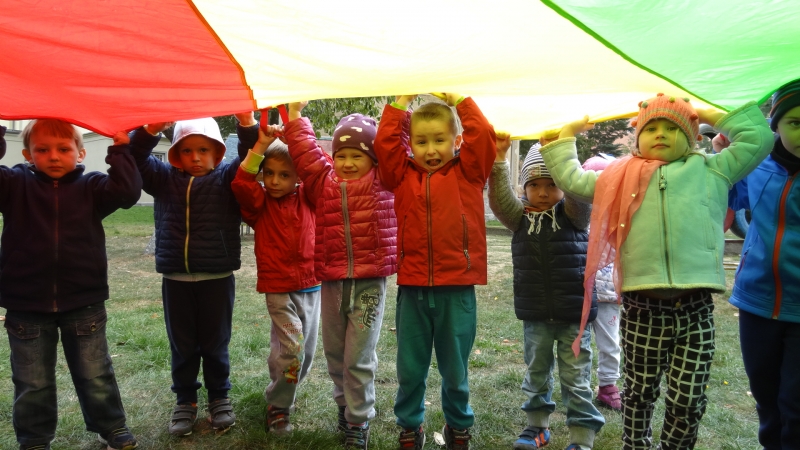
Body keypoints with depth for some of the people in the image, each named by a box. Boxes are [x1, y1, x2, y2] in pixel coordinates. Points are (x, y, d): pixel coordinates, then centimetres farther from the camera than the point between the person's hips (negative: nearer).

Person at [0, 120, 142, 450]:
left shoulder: (91, 187, 0)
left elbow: (127, 192, -17)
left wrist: (120, 149, -20)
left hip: (84, 304, 0)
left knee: (95, 376, 13)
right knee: (32, 384, 14)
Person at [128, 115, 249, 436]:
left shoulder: (227, 179, -1)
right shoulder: (164, 178, 6)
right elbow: (135, 159, -5)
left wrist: (246, 123, -32)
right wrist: (151, 129, -23)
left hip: (217, 278, -2)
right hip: (175, 279, 2)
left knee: (215, 343, 12)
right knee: (181, 345, 14)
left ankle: (219, 397, 29)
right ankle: (185, 400, 30)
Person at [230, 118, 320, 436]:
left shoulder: (307, 198, 3)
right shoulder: (260, 202, -3)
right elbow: (241, 184, -21)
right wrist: (261, 145, -24)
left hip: (312, 286, 4)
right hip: (278, 289, -3)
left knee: (307, 351, 13)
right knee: (292, 348, -14)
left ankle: (284, 394, 36)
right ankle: (277, 406, 6)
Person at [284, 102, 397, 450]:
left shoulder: (382, 181, 1)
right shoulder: (323, 182, 8)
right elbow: (305, 153, 8)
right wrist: (295, 115, 6)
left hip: (369, 282, -4)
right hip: (331, 281, 4)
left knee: (359, 357, -1)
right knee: (334, 353, 15)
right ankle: (345, 407, 37)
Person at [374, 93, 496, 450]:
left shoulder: (467, 173, 3)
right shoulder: (403, 175, 7)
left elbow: (483, 136, -7)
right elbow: (385, 142, -2)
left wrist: (459, 100, 1)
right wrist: (402, 102, 2)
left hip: (456, 289, -1)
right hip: (411, 288, 1)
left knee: (455, 369, 14)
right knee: (410, 369, 13)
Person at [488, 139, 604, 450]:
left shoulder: (574, 214, -4)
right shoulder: (520, 217, 1)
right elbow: (498, 199, -15)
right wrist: (499, 159, -28)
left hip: (574, 312, -3)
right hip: (535, 314, 3)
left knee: (576, 379, 5)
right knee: (536, 373, 17)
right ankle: (537, 425, 34)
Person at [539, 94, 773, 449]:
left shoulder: (711, 170, 14)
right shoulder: (621, 177, 15)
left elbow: (759, 138, 15)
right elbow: (570, 178, 22)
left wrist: (711, 116, 19)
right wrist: (567, 133, 27)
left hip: (695, 308, 0)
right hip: (642, 308, 0)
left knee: (689, 400, 4)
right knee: (639, 393, 12)